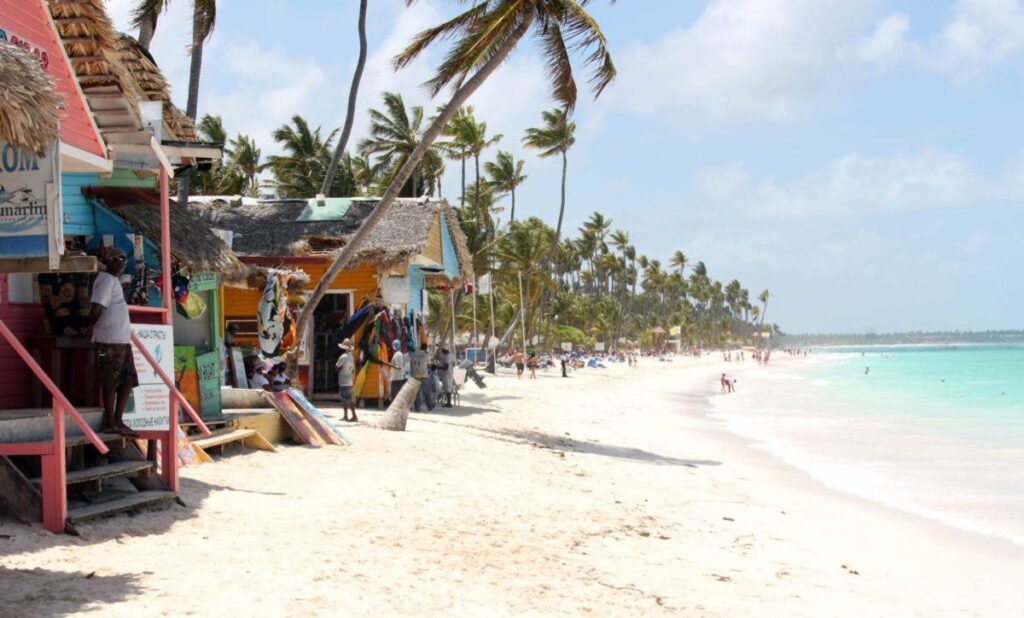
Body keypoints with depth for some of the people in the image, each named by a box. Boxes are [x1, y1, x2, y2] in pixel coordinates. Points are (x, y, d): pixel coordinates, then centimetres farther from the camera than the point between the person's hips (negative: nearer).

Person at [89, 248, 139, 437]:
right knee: (111, 383, -3)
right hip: (110, 341, -10)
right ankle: (110, 423, 2)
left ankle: (118, 421, 14)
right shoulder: (106, 280, -10)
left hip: (122, 340, 10)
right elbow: (96, 309, -17)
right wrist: (91, 327, -2)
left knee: (128, 380, 10)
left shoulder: (114, 281, 20)